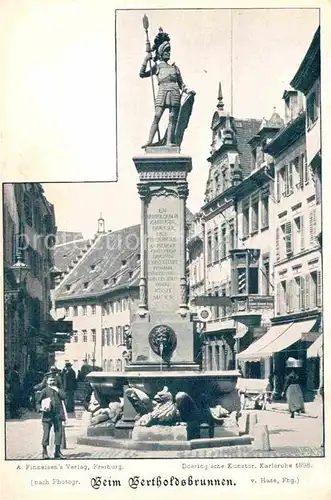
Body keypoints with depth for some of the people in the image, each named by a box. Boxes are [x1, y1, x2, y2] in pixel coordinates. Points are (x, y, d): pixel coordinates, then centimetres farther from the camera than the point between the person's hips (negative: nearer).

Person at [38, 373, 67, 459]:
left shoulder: (58, 390, 16)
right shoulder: (45, 390, 6)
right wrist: (44, 407, -8)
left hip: (58, 414, 3)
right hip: (48, 415, -3)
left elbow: (63, 396, -1)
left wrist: (57, 390, -3)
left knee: (58, 432, 2)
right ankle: (45, 452, 3)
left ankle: (57, 452, 10)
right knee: (46, 432, -4)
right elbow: (40, 400, 2)